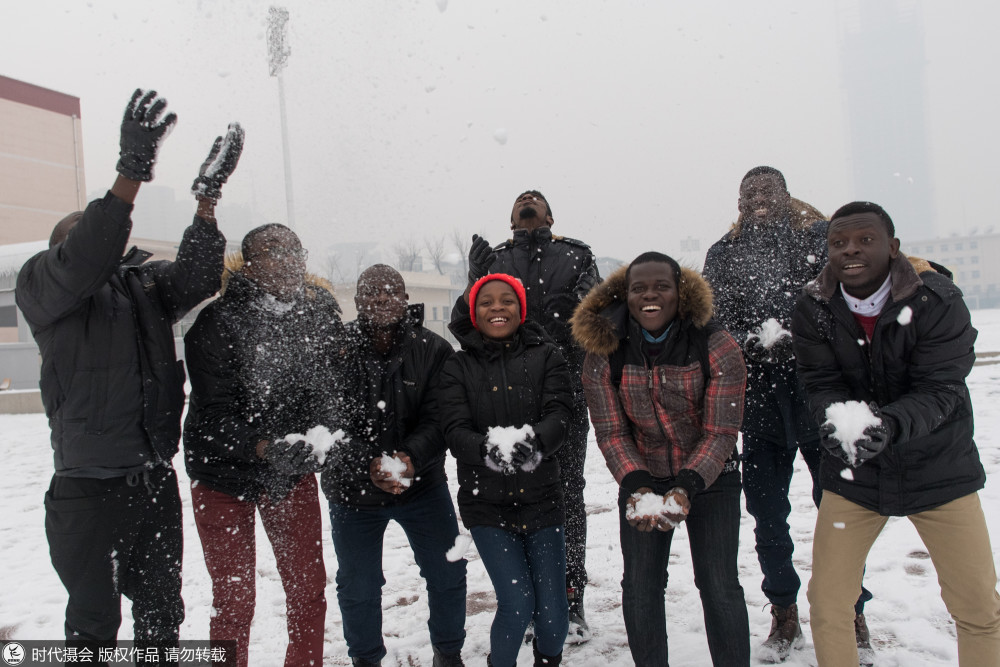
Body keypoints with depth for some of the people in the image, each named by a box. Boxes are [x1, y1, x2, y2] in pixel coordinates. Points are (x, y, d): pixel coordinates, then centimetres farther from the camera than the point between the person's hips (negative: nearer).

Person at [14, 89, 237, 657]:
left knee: (162, 610, 17)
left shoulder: (145, 281, 12)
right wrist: (132, 173, -31)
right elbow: (81, 266, -23)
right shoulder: (41, 280, -2)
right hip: (90, 486, -4)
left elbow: (196, 279, -6)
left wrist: (209, 195, -17)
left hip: (157, 478, 5)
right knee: (94, 619, 7)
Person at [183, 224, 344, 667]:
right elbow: (215, 409, -20)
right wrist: (262, 447, -34)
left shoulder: (321, 310, -6)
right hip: (224, 469, -3)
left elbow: (328, 390, -2)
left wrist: (316, 439, -18)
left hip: (294, 471, 3)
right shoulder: (219, 314, -19)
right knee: (233, 600, 8)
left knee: (308, 589, 10)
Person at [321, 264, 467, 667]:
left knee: (448, 574, 10)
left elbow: (438, 418, -13)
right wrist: (368, 465, -27)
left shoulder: (433, 350, -7)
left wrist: (411, 456, -30)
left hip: (423, 484, 1)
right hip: (353, 490, 0)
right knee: (358, 588, 14)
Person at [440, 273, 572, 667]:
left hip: (541, 499, 1)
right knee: (517, 604, -8)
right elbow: (455, 432, -9)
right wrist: (489, 449, -31)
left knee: (552, 608, 3)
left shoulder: (545, 357, 2)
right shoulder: (458, 367, 1)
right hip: (486, 505, -1)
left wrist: (534, 441, -32)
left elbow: (559, 415, -10)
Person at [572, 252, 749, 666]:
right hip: (642, 479, 2)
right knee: (640, 587, 7)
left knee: (719, 587, -1)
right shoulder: (603, 354, -12)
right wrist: (636, 486, -25)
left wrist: (687, 487, -29)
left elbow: (720, 432, -16)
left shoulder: (717, 348, -17)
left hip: (710, 478, -1)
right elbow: (612, 433, -10)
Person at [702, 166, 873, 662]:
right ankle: (784, 616, 28)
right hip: (760, 402, 2)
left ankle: (851, 615, 25)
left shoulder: (820, 238, 3)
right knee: (765, 509, 9)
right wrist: (753, 342, -19)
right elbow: (714, 324, -1)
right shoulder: (723, 255, 8)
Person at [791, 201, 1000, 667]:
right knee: (826, 602, 3)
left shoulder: (938, 299, -16)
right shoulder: (813, 307, -9)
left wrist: (889, 422, -39)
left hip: (938, 466, -1)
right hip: (853, 472, 2)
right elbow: (820, 385, -9)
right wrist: (836, 418, -32)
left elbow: (941, 390, -19)